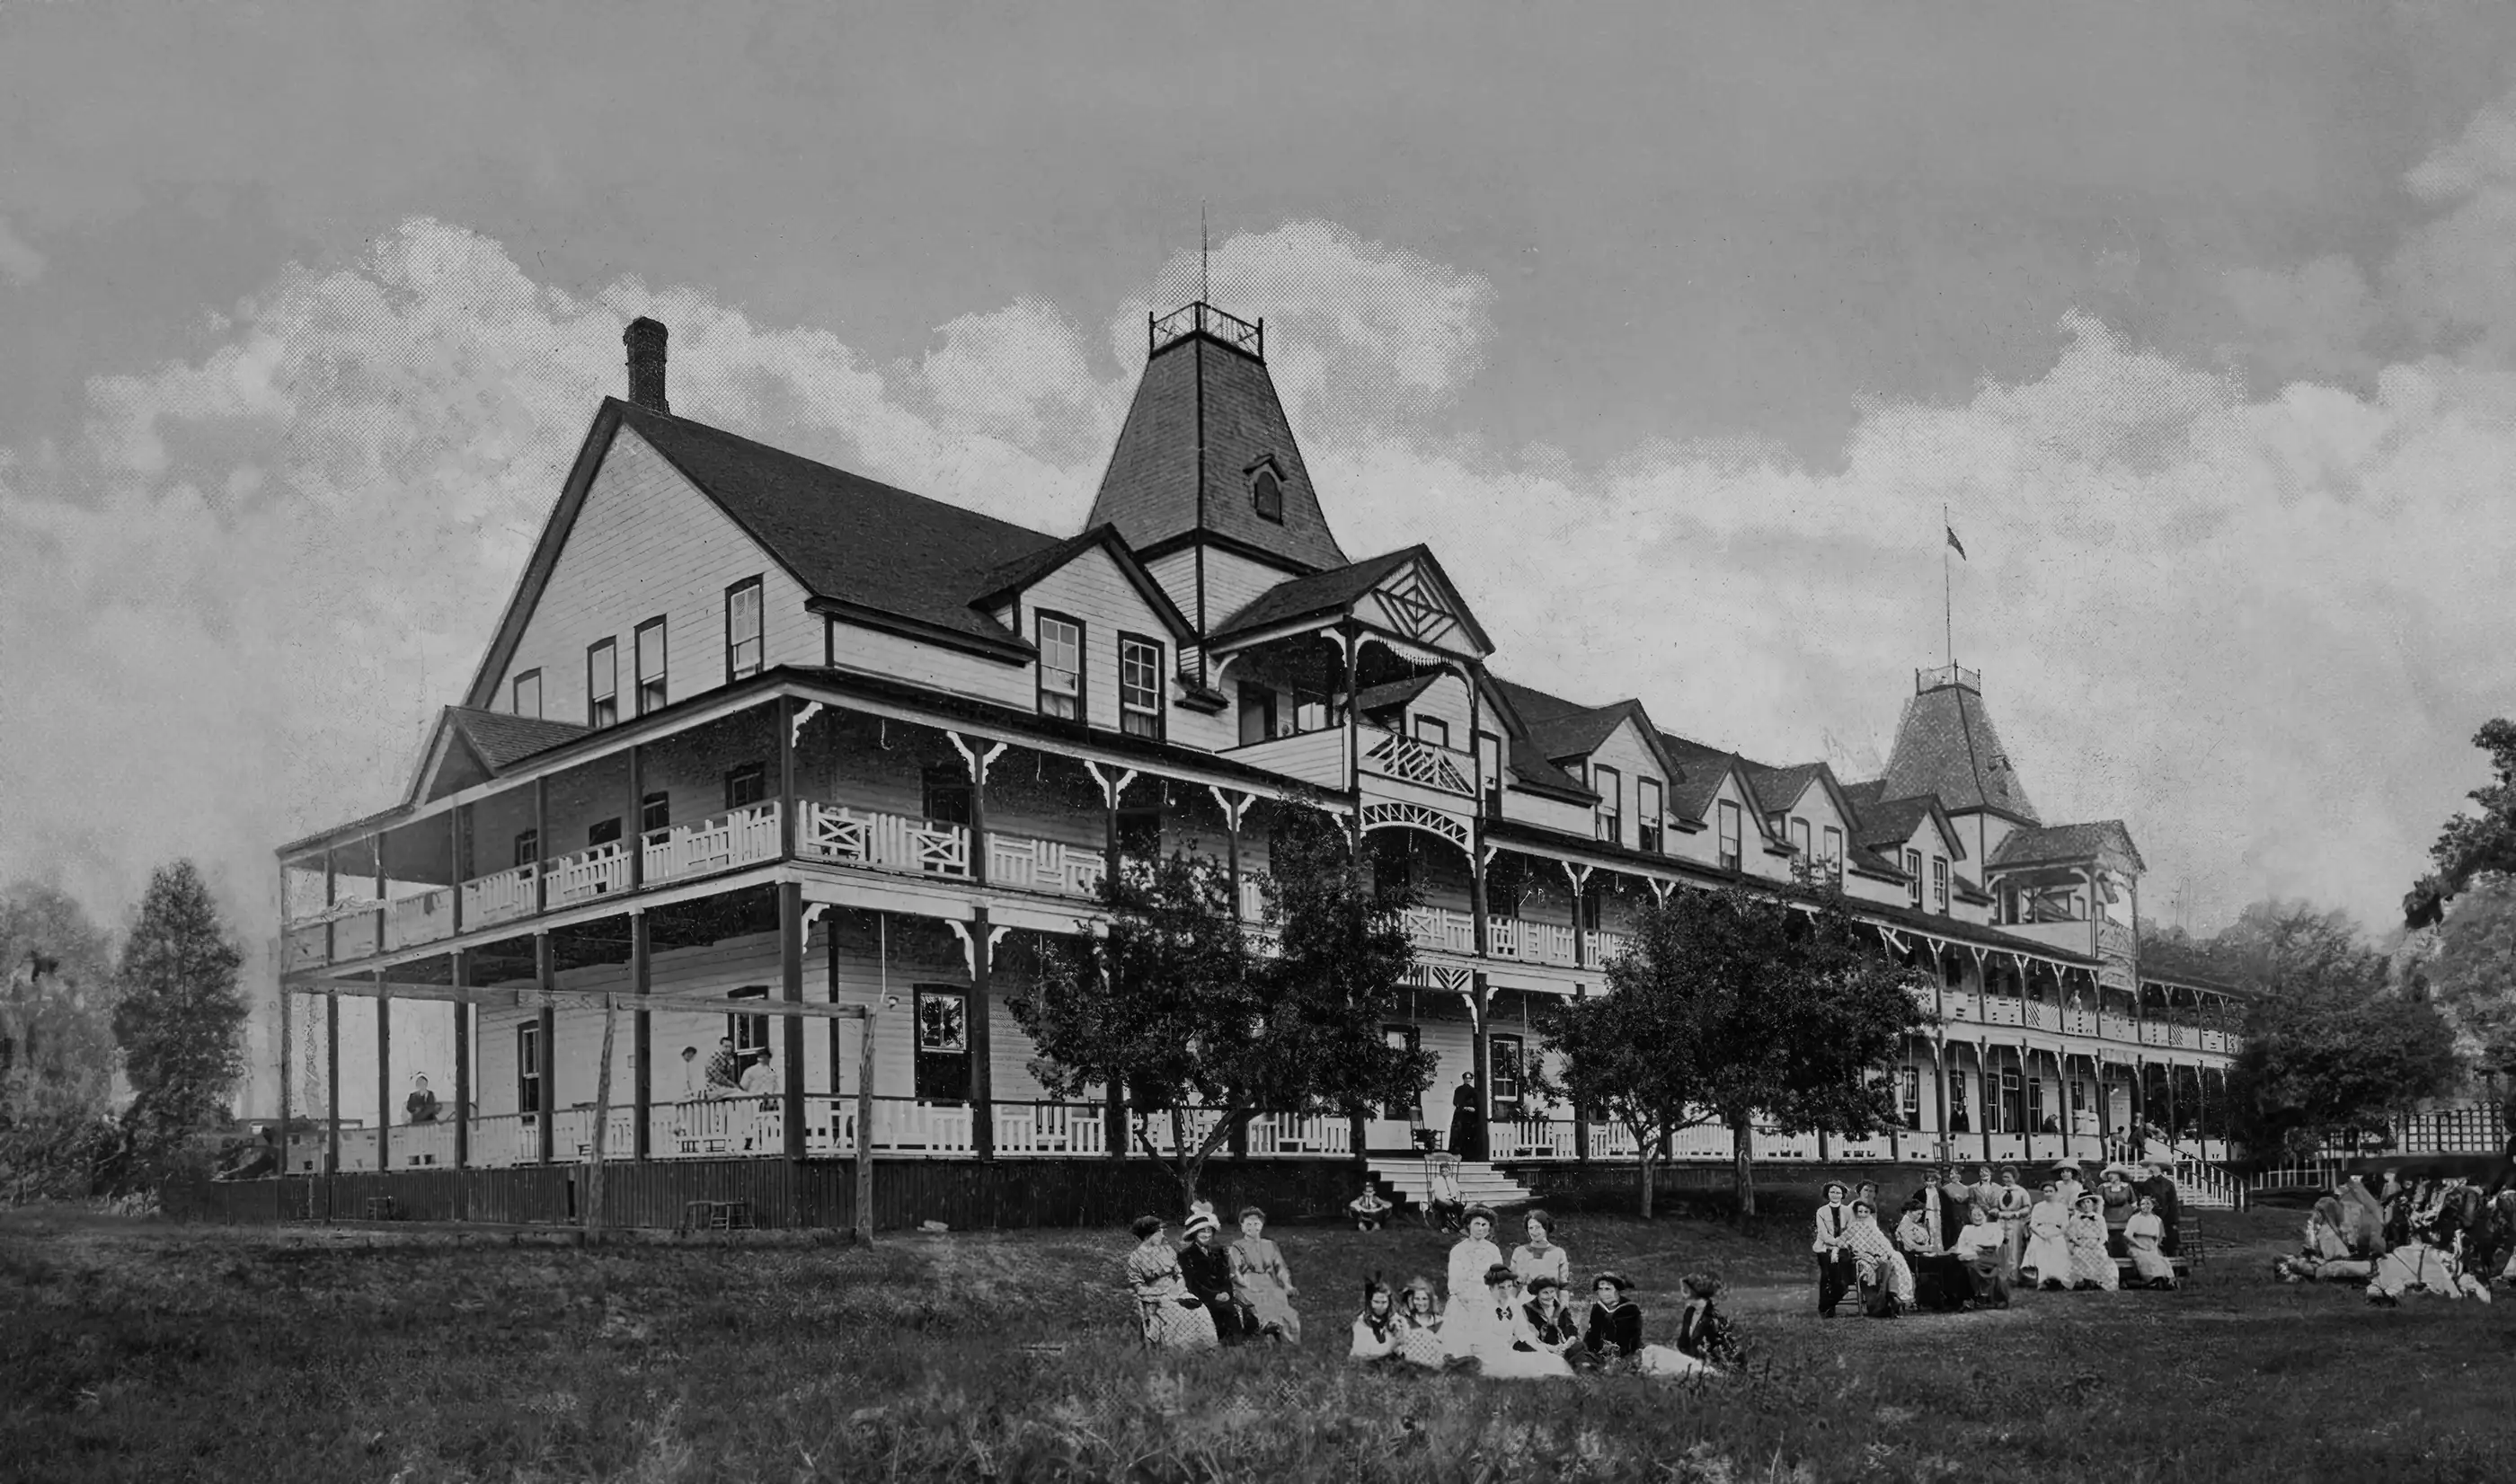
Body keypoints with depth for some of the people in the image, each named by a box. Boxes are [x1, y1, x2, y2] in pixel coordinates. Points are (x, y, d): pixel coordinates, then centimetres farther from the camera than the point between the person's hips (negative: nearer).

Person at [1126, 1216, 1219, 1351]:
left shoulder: (1166, 1250, 11)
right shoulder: (1135, 1258, -3)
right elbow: (1139, 1287, -5)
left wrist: (1180, 1291, -4)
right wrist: (1162, 1296, -14)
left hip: (1176, 1293, 5)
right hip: (1155, 1299, -5)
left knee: (1200, 1313, -18)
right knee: (1177, 1316, -29)